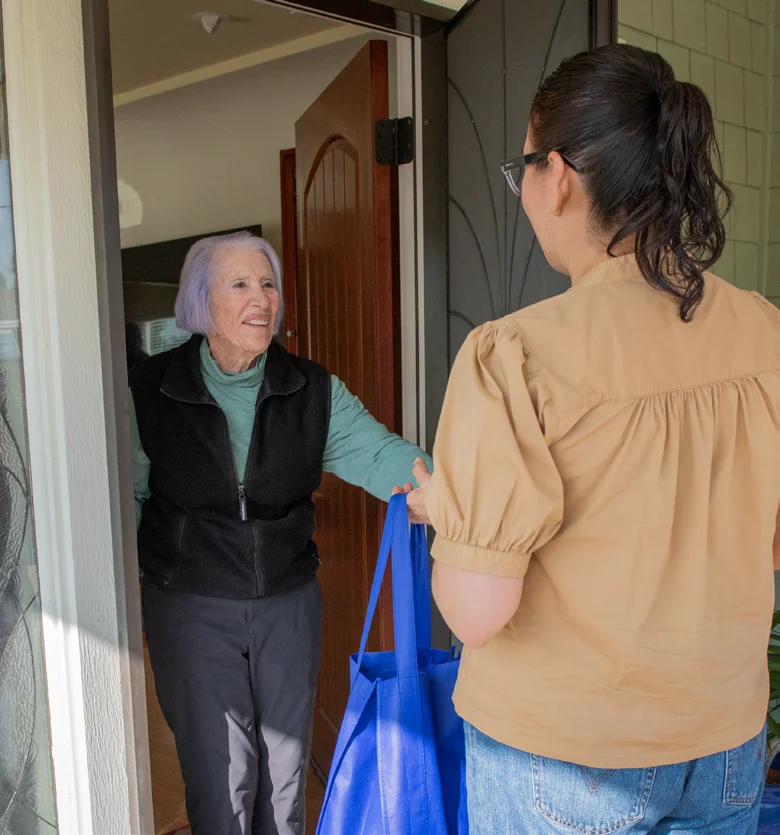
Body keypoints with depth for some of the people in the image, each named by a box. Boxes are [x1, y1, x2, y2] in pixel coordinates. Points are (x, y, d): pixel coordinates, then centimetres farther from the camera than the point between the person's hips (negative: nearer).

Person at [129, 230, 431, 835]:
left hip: (289, 603, 3)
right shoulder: (150, 392, -7)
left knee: (286, 766, 16)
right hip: (192, 609, -2)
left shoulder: (311, 391, -2)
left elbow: (376, 451, -14)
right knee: (221, 773, 6)